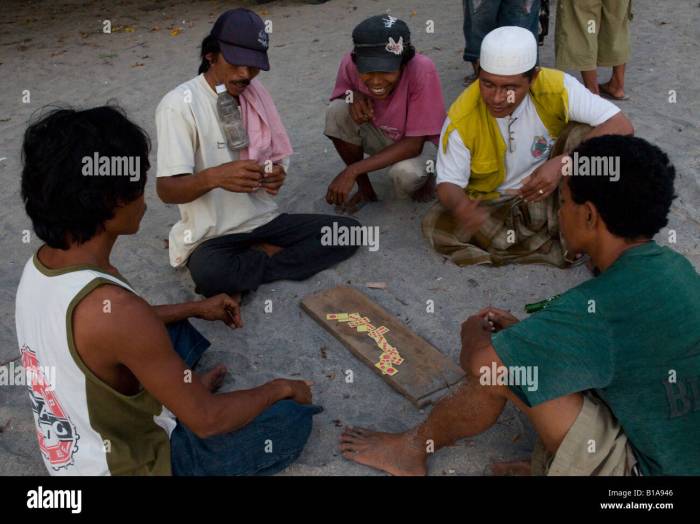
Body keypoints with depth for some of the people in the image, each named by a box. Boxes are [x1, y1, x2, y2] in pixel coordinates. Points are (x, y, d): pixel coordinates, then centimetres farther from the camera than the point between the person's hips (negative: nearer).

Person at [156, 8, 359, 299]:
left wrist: (276, 176, -13)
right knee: (209, 273, -39)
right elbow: (166, 190, -18)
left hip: (265, 220, 6)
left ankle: (246, 267, -7)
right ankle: (268, 255, -7)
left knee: (349, 231, -9)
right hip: (213, 235, -6)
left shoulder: (255, 94, 5)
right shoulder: (179, 105, -14)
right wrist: (213, 176, -39)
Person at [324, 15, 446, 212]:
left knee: (404, 173, -37)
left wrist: (352, 171, -34)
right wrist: (354, 96, -25)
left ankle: (423, 176, 2)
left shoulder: (422, 70, -33)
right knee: (337, 110, -23)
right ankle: (364, 187, -3)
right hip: (381, 137, 4)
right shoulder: (350, 63, -23)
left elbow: (413, 145, -29)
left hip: (416, 144, -4)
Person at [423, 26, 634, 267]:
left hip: (550, 194, -1)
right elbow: (448, 182, -15)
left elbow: (622, 126, -25)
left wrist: (562, 163, -39)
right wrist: (459, 206, -41)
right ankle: (558, 249, -20)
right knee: (435, 225, -27)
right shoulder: (461, 117, -21)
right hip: (492, 205, 1)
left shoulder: (555, 87, -22)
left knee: (584, 134, -24)